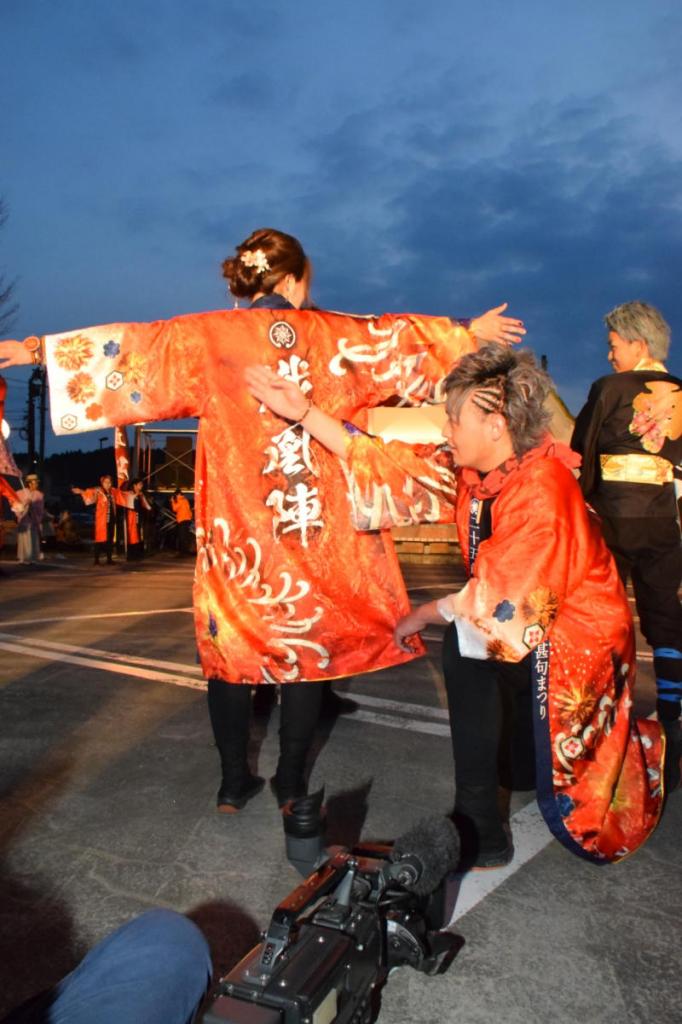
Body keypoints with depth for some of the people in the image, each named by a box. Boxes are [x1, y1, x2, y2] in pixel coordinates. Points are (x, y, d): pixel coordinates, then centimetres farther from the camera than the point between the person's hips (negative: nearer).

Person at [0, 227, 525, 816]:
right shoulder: (328, 333, 2)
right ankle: (292, 782, 20)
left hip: (235, 524, 1)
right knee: (308, 643, 11)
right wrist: (468, 334, 28)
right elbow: (397, 335, 13)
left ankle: (235, 783, 21)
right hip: (311, 525, 0)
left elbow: (123, 344, 3)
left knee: (230, 644, 13)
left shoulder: (202, 337, 0)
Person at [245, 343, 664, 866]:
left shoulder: (541, 490, -26)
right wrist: (304, 412, -7)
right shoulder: (472, 474, -4)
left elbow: (495, 598, -25)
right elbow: (397, 467, -6)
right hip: (528, 631, 7)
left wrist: (421, 616, -12)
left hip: (581, 641, -7)